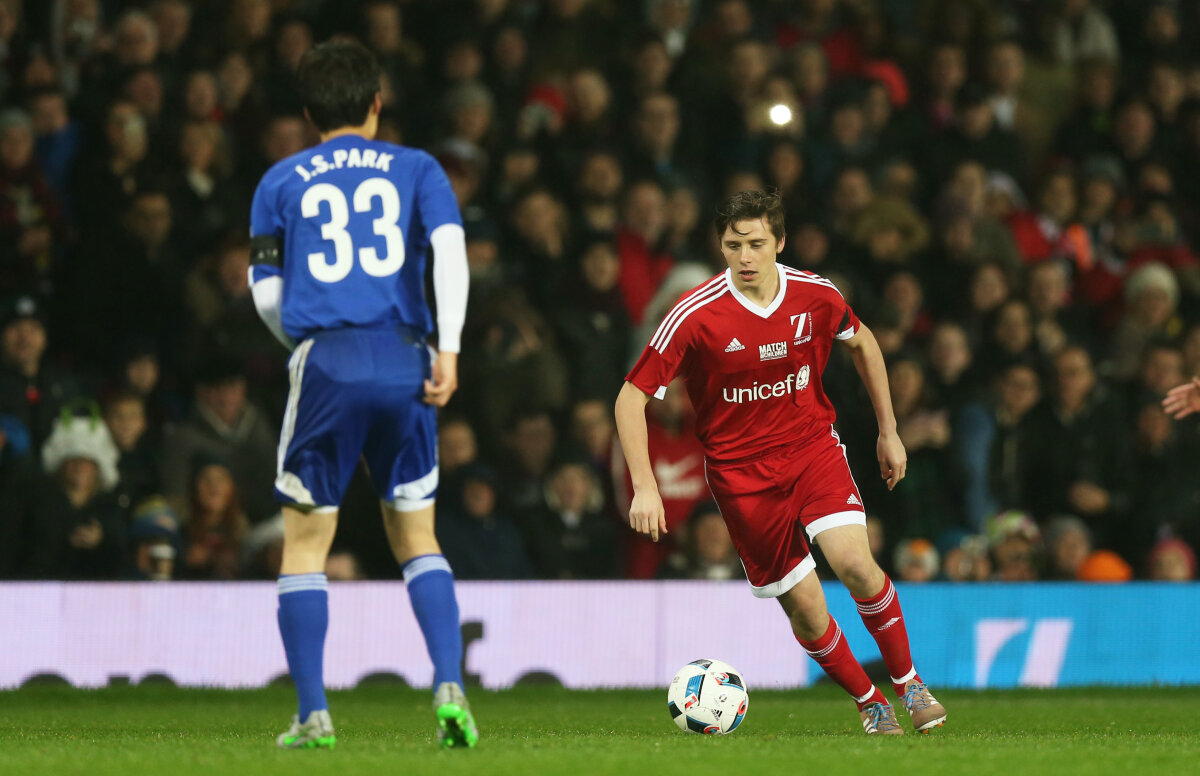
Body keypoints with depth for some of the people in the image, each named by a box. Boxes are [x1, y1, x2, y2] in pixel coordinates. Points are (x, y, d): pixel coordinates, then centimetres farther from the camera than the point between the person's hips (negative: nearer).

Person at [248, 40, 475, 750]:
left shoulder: (281, 182, 13)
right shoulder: (416, 169, 12)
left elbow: (266, 294, 10)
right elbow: (451, 248, -4)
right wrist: (448, 350, -10)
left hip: (325, 365, -1)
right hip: (404, 363, 1)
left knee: (305, 545, 8)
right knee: (417, 540, 11)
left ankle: (313, 715, 2)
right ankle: (450, 688, -6)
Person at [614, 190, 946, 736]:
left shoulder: (815, 296, -7)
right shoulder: (696, 316, -17)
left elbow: (861, 342, 15)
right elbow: (632, 398, -12)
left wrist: (888, 432, 17)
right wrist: (644, 487, -20)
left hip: (812, 446, 1)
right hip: (741, 470, -1)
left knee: (854, 562, -21)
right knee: (805, 608, -4)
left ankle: (907, 681, -1)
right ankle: (869, 701, 20)